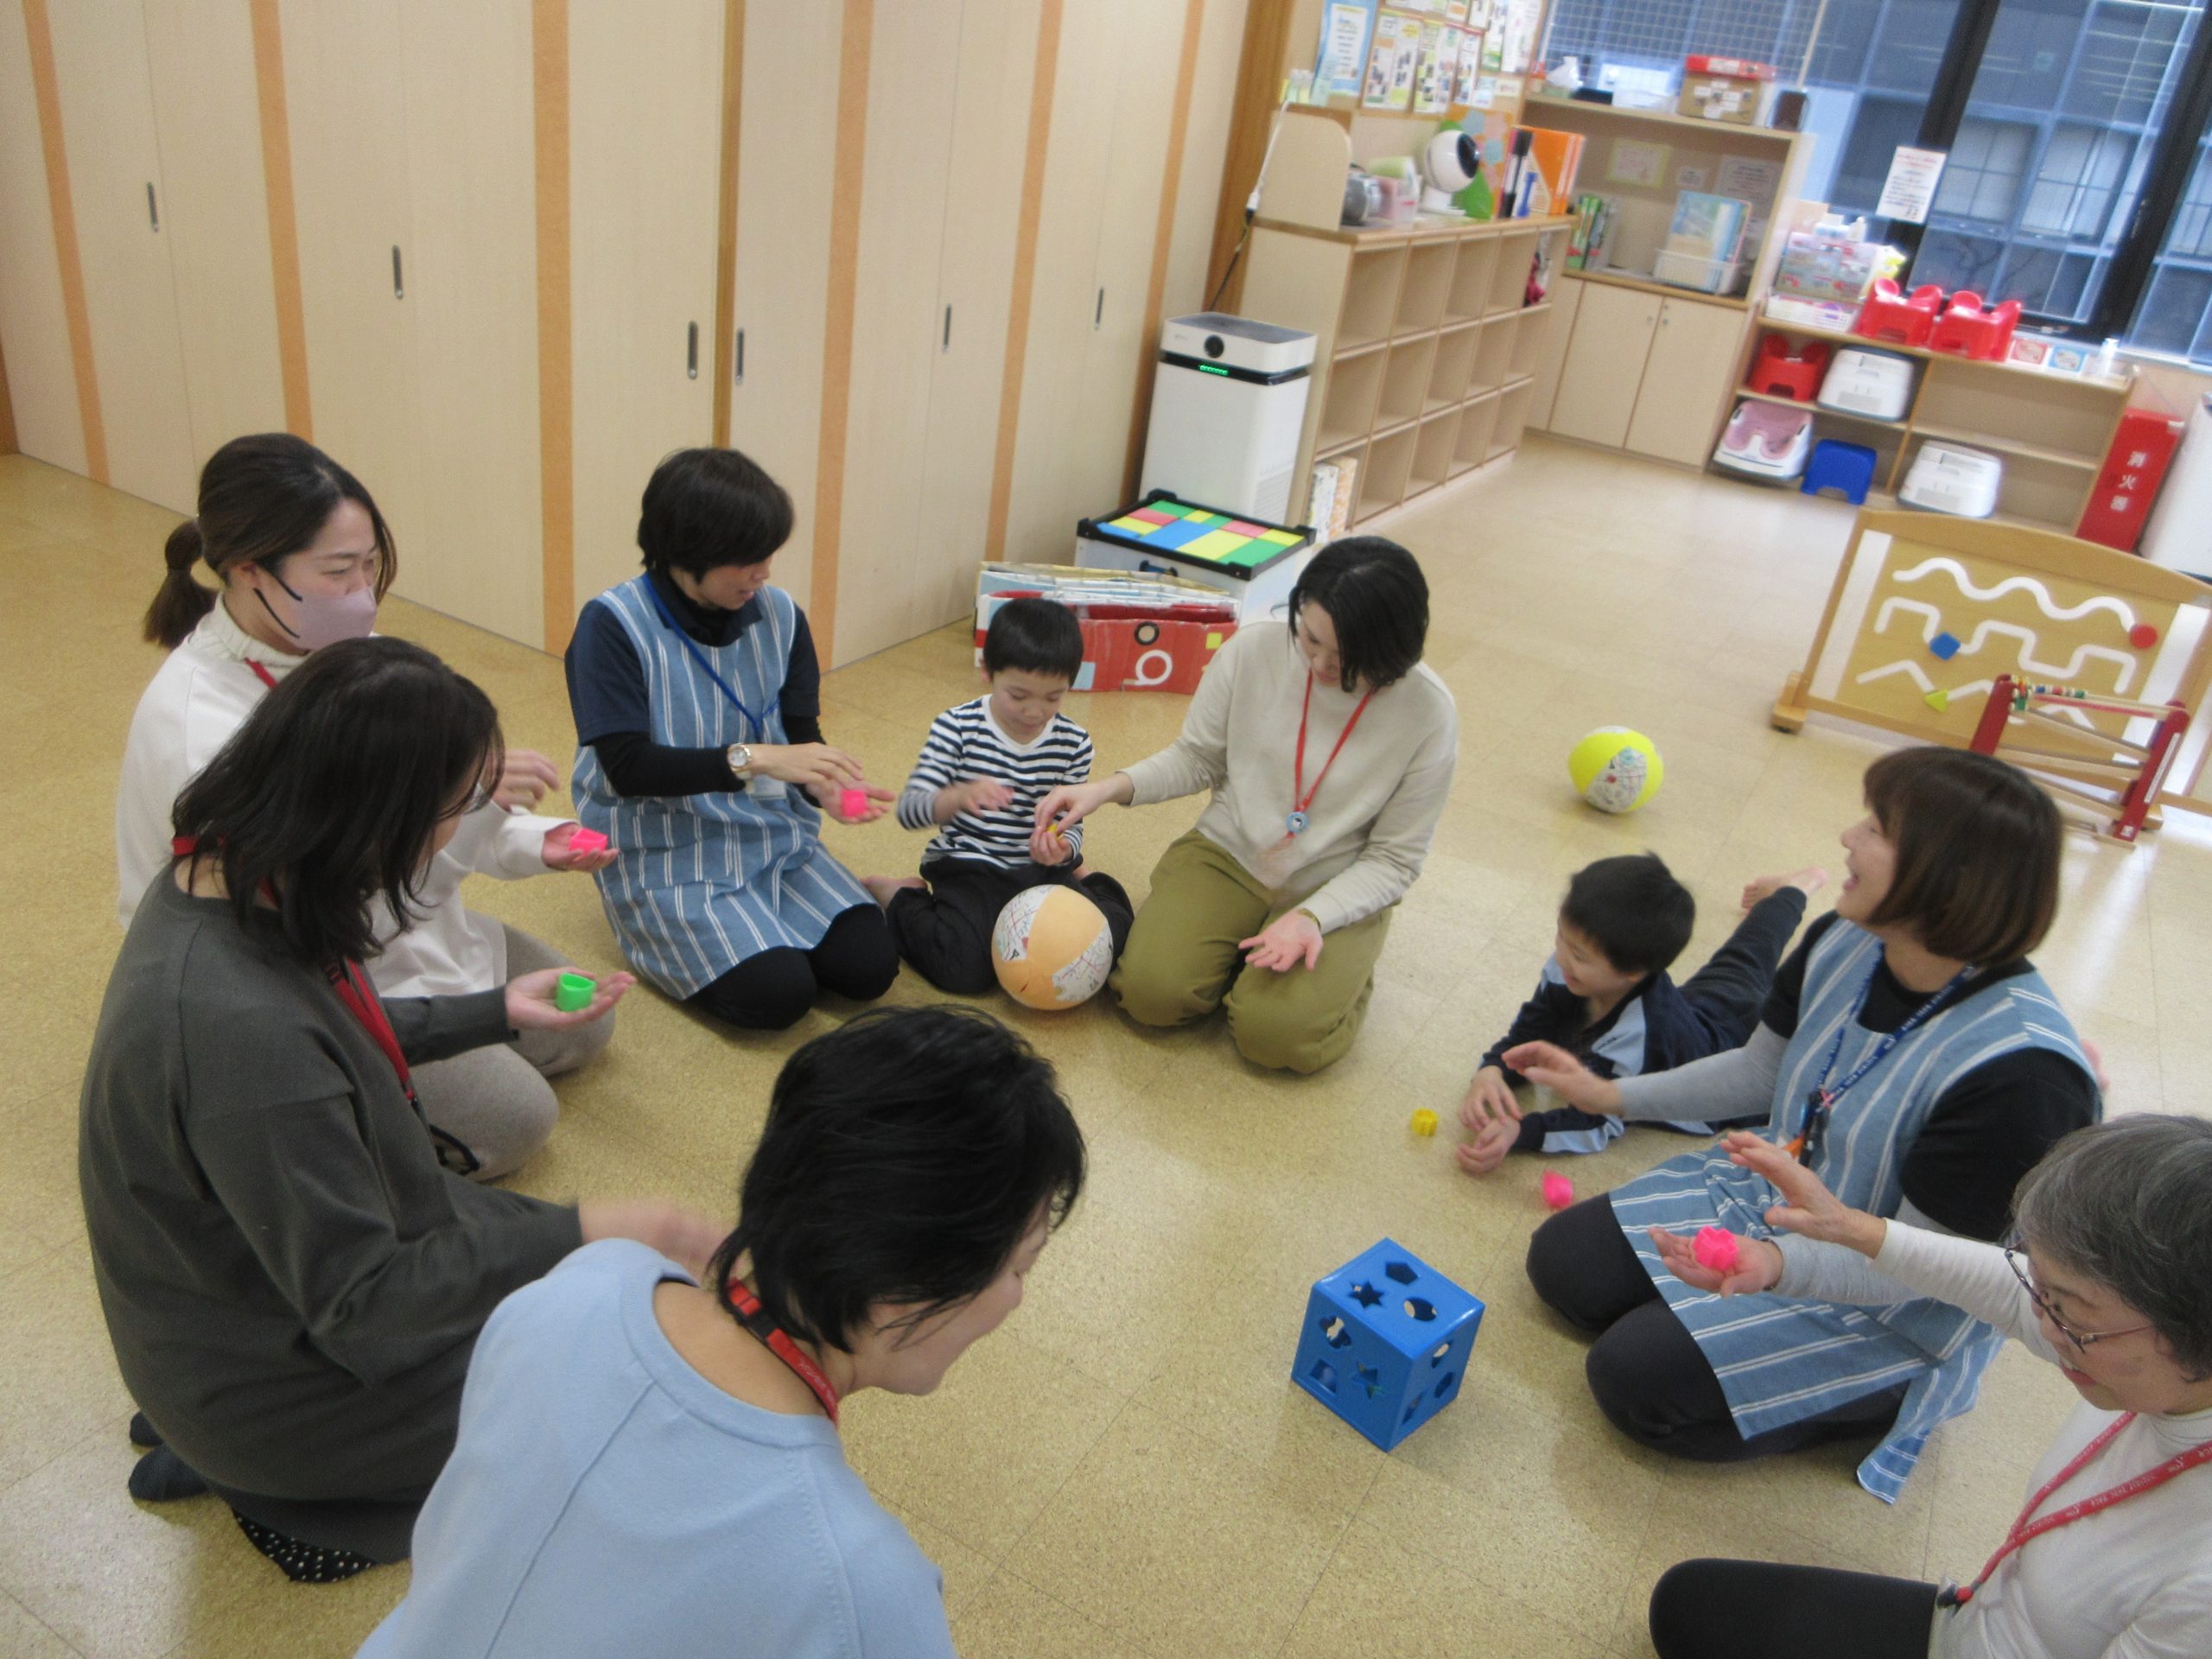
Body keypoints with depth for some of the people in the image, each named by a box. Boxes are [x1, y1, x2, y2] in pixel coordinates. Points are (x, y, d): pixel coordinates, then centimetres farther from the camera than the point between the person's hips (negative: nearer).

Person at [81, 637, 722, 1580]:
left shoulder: (218, 877, -10)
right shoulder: (243, 1029, -38)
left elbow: (334, 1035, 10)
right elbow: (359, 1299, -30)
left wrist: (494, 1012, 11)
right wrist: (584, 1235, -26)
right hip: (265, 1385, -8)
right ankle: (255, 1474, 6)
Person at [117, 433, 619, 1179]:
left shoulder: (338, 647, -7)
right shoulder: (195, 729, -30)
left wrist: (532, 842, -11)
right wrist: (465, 801, -38)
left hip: (406, 928, 8)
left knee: (580, 1027, 11)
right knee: (513, 1117, -11)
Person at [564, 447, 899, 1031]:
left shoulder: (780, 616, -2)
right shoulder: (614, 625, -16)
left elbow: (801, 736, 2)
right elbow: (626, 766, -22)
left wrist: (824, 787, -21)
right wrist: (751, 758, -32)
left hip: (775, 839, 5)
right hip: (666, 857, -5)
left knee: (870, 966, -11)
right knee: (777, 994, -21)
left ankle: (756, 925, 16)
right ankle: (665, 936, 9)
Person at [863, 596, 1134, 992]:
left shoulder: (1074, 744, 0)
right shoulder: (956, 728, -9)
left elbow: (1071, 824, 5)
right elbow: (909, 808, -15)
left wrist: (1062, 848, -21)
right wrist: (960, 796, -37)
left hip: (1040, 870, 3)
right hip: (968, 867, -3)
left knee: (1111, 938, -16)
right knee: (966, 967, -26)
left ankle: (1084, 881, 19)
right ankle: (901, 896, 5)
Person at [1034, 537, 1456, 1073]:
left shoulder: (1428, 715, -19)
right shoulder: (1253, 650, -15)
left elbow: (1393, 861, -10)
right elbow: (1197, 758, 0)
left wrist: (1312, 917, -25)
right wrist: (1107, 788, -16)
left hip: (1336, 892, -2)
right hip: (1227, 854, 2)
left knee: (1276, 1033, -24)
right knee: (1152, 991, -20)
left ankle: (1341, 970, 10)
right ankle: (1239, 949, 11)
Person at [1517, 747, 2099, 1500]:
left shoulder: (2021, 1073, -33)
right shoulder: (1843, 942, -12)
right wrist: (1609, 1094, 7)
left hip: (1891, 1318, -7)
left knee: (1639, 1379, -16)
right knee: (1563, 1261, 0)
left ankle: (1876, 1404, 5)